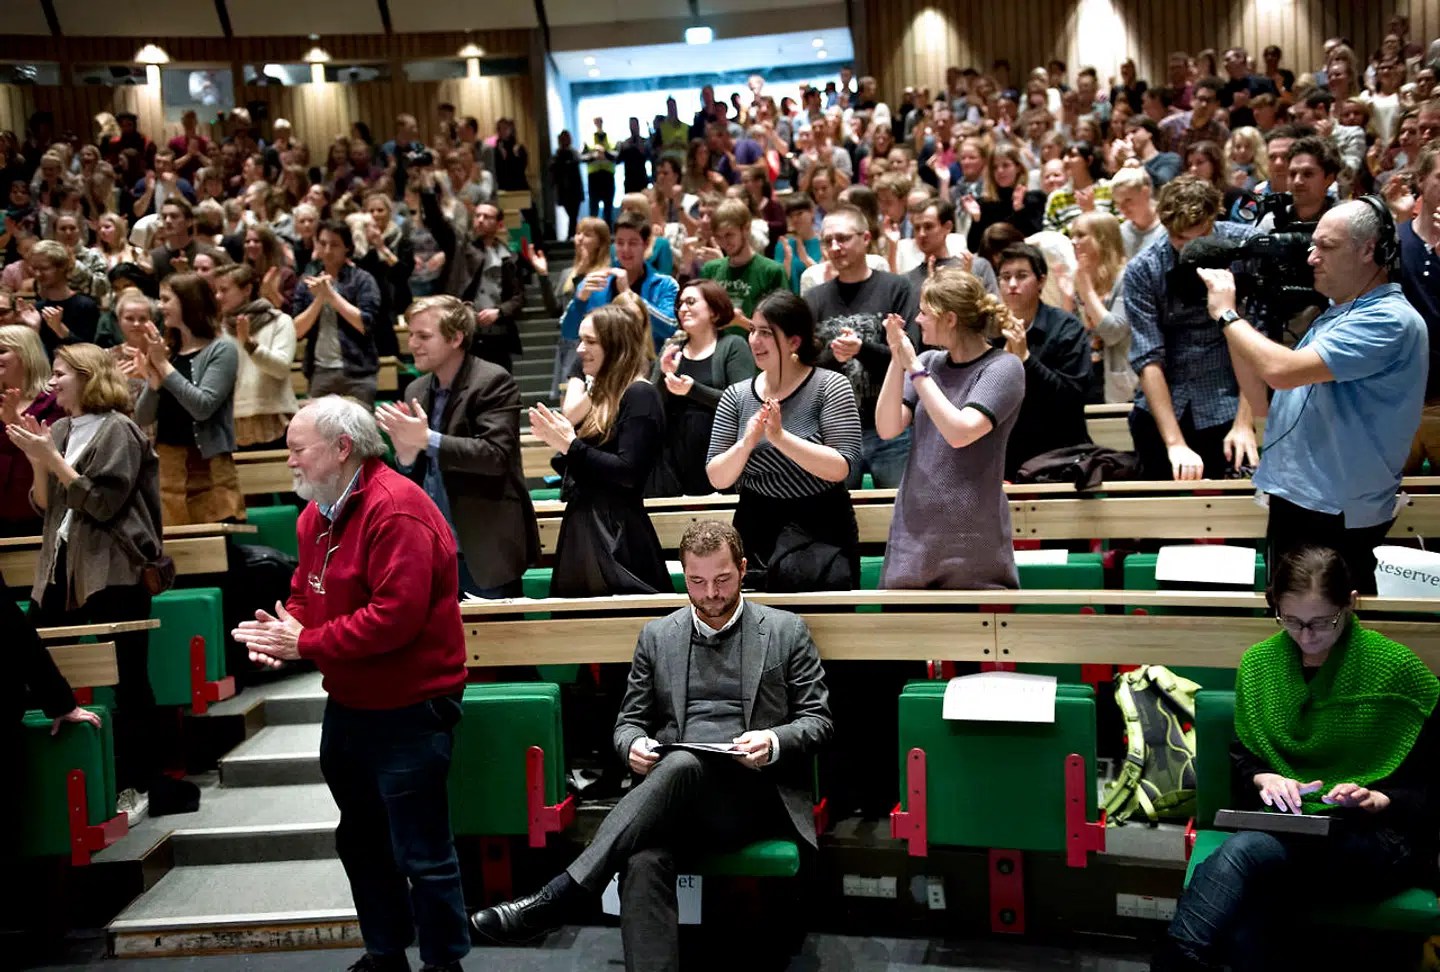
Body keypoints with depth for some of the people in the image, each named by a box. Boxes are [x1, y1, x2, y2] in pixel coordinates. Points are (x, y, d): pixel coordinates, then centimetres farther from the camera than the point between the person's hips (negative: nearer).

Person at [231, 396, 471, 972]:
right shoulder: (318, 512, 9)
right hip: (348, 705, 10)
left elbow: (397, 614, -29)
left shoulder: (396, 510, -22)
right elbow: (305, 592, 17)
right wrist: (283, 632, -6)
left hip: (408, 712, -10)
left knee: (422, 853, -1)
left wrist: (307, 643, -20)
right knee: (360, 840, 22)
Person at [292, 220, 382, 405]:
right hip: (320, 372, 3)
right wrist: (319, 298, -9)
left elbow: (365, 324, -11)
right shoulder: (308, 282, 12)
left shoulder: (362, 280, 2)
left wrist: (331, 294, -9)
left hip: (357, 372, -3)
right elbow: (296, 331, 3)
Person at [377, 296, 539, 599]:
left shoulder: (493, 382, -10)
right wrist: (406, 455, -9)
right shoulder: (416, 391, 11)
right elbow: (414, 477, 14)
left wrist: (427, 440, -25)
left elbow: (496, 455, -21)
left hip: (485, 549, -6)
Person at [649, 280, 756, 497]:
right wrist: (664, 376, -9)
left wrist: (693, 390, -19)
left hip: (716, 455, -4)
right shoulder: (671, 349, 14)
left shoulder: (733, 346, 1)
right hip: (672, 455, 4)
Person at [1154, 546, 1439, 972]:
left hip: (1375, 836, -3)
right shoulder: (1259, 664, 9)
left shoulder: (1398, 670, -2)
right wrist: (1263, 778, -5)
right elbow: (1241, 758, 17)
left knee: (1243, 852, -34)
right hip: (1285, 825, 3)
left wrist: (1378, 799, -16)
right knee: (1246, 930, -34)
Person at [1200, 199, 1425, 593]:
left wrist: (1226, 314, -14)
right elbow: (1260, 391, 11)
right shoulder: (1334, 313, 13)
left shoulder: (1389, 320, -18)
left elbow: (1282, 371, -29)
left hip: (1337, 518, -9)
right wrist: (1230, 314, 1)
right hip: (1292, 501, 9)